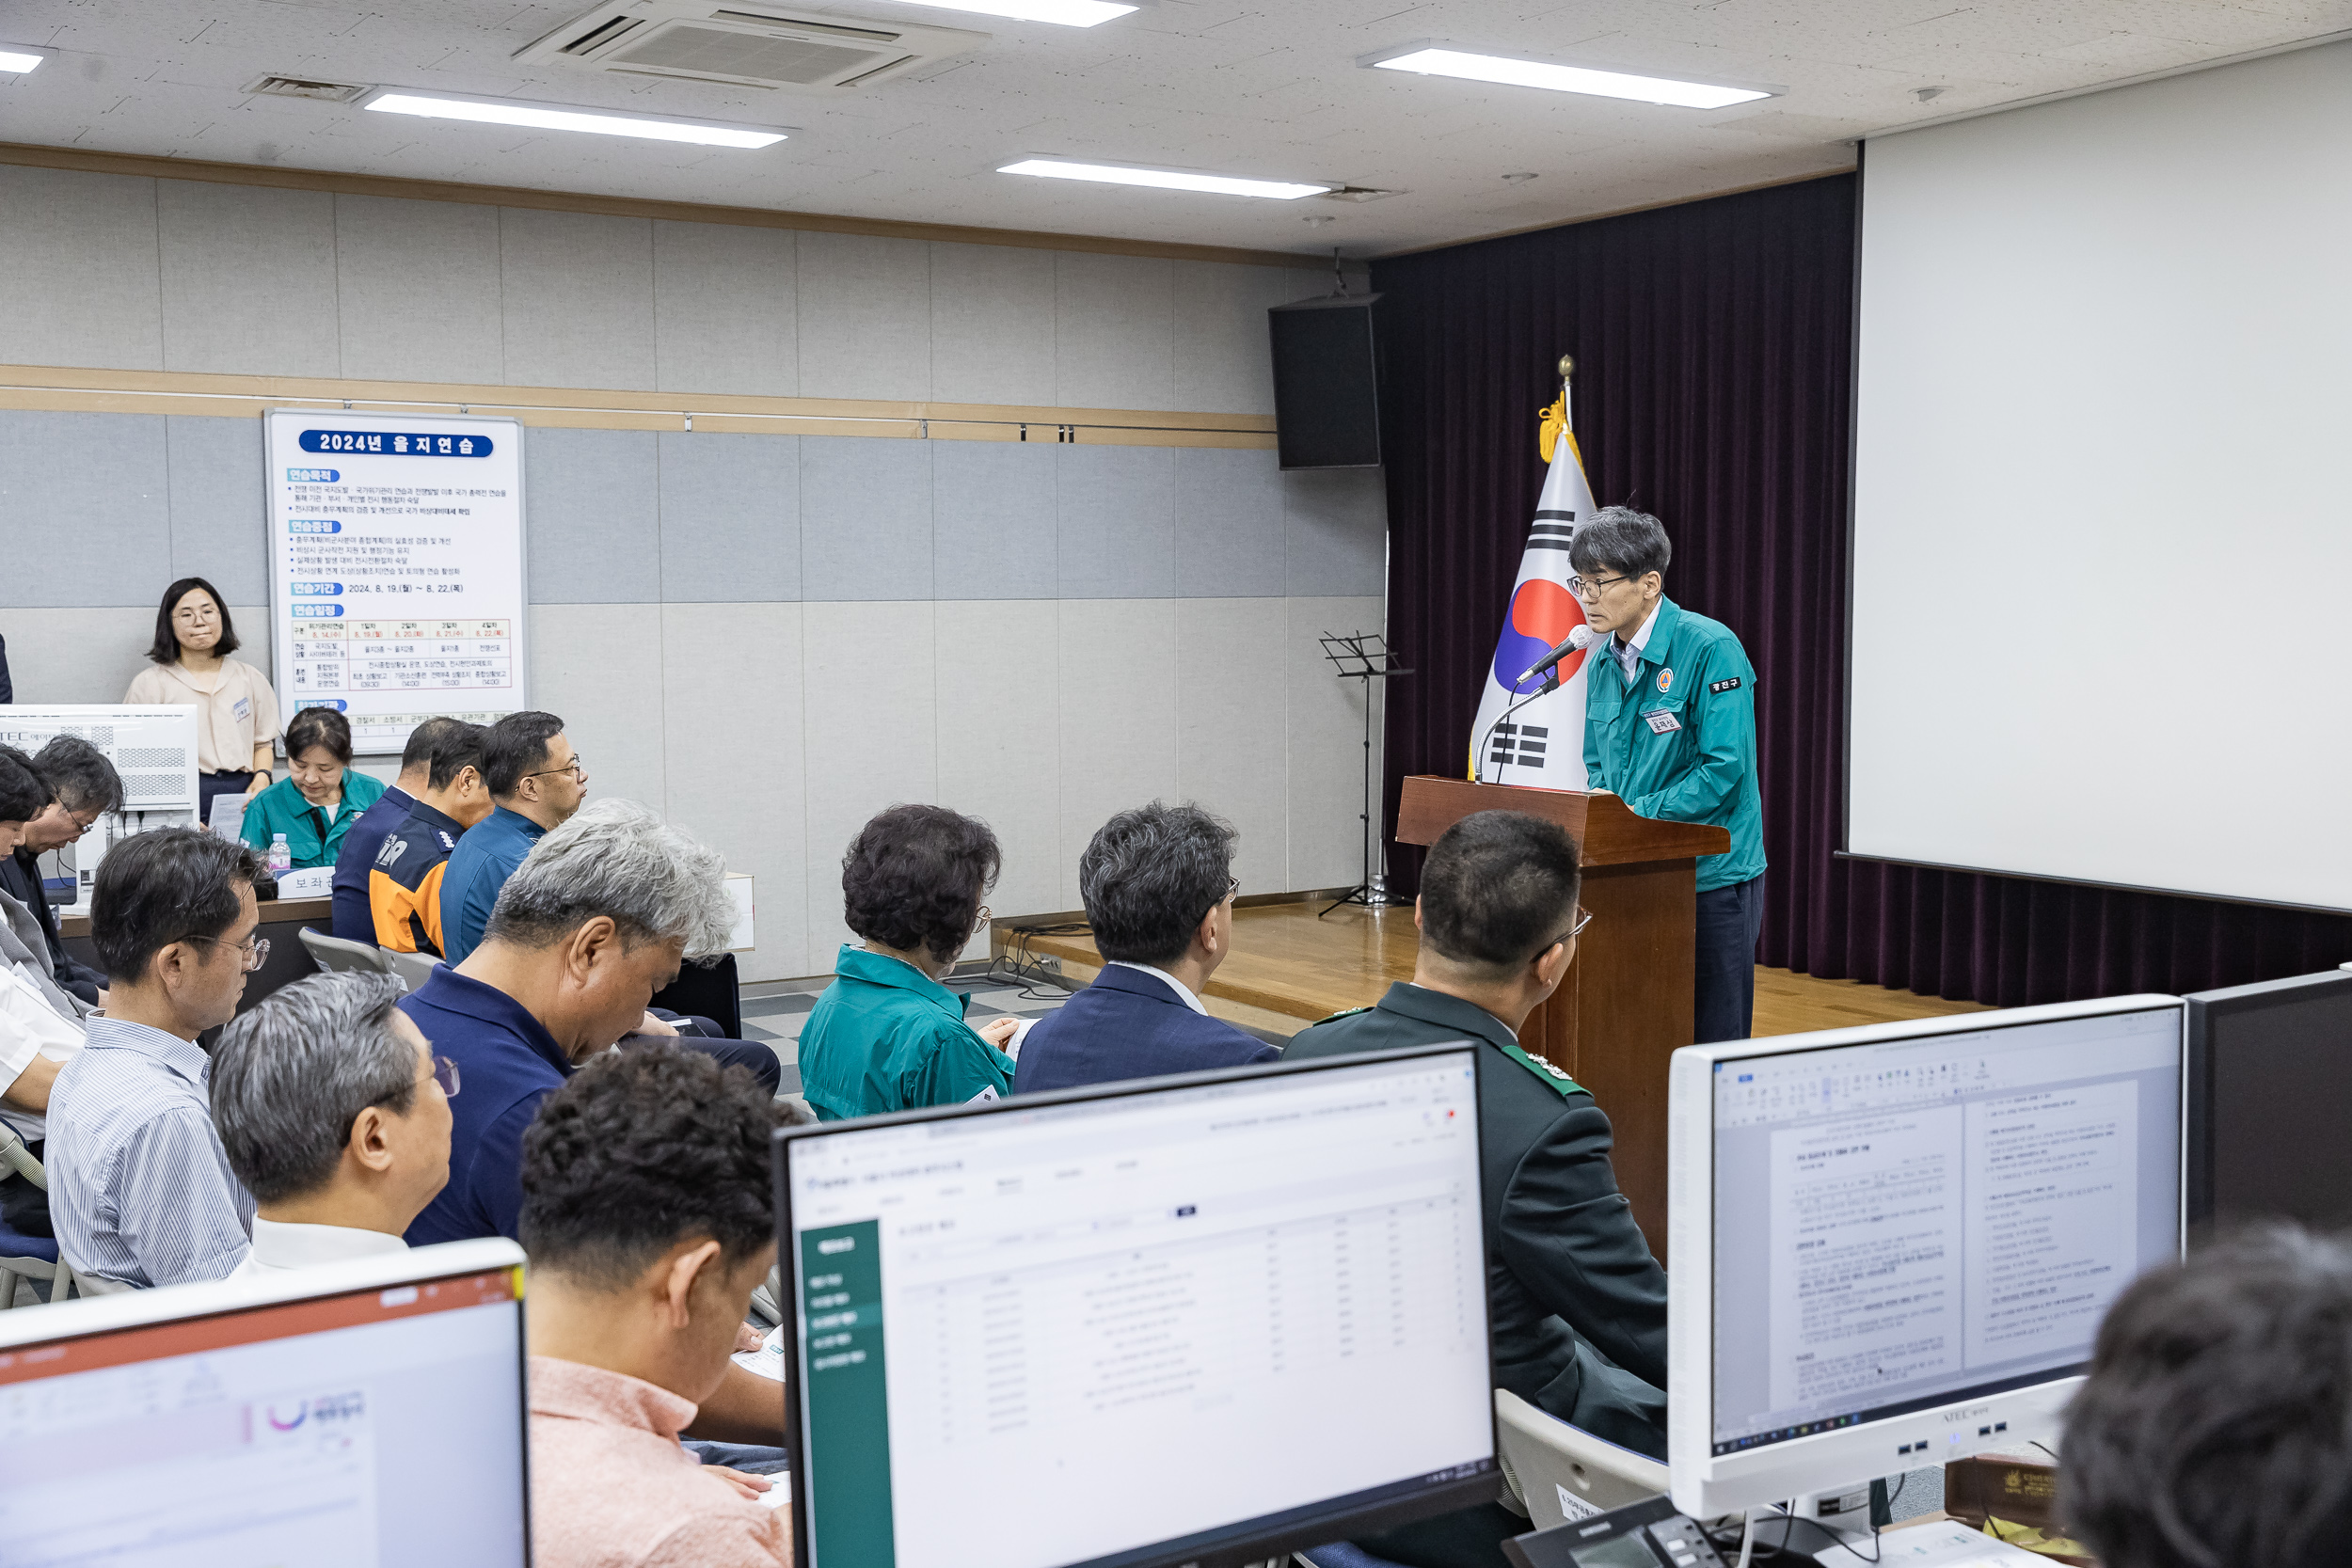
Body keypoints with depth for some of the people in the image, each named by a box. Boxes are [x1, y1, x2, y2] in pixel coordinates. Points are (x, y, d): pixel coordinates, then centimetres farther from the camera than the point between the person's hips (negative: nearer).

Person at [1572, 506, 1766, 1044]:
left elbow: (1725, 767, -19)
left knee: (1712, 1040, 0)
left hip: (1712, 877, -7)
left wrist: (1636, 813, -20)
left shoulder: (1711, 649, -14)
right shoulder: (1602, 663, 8)